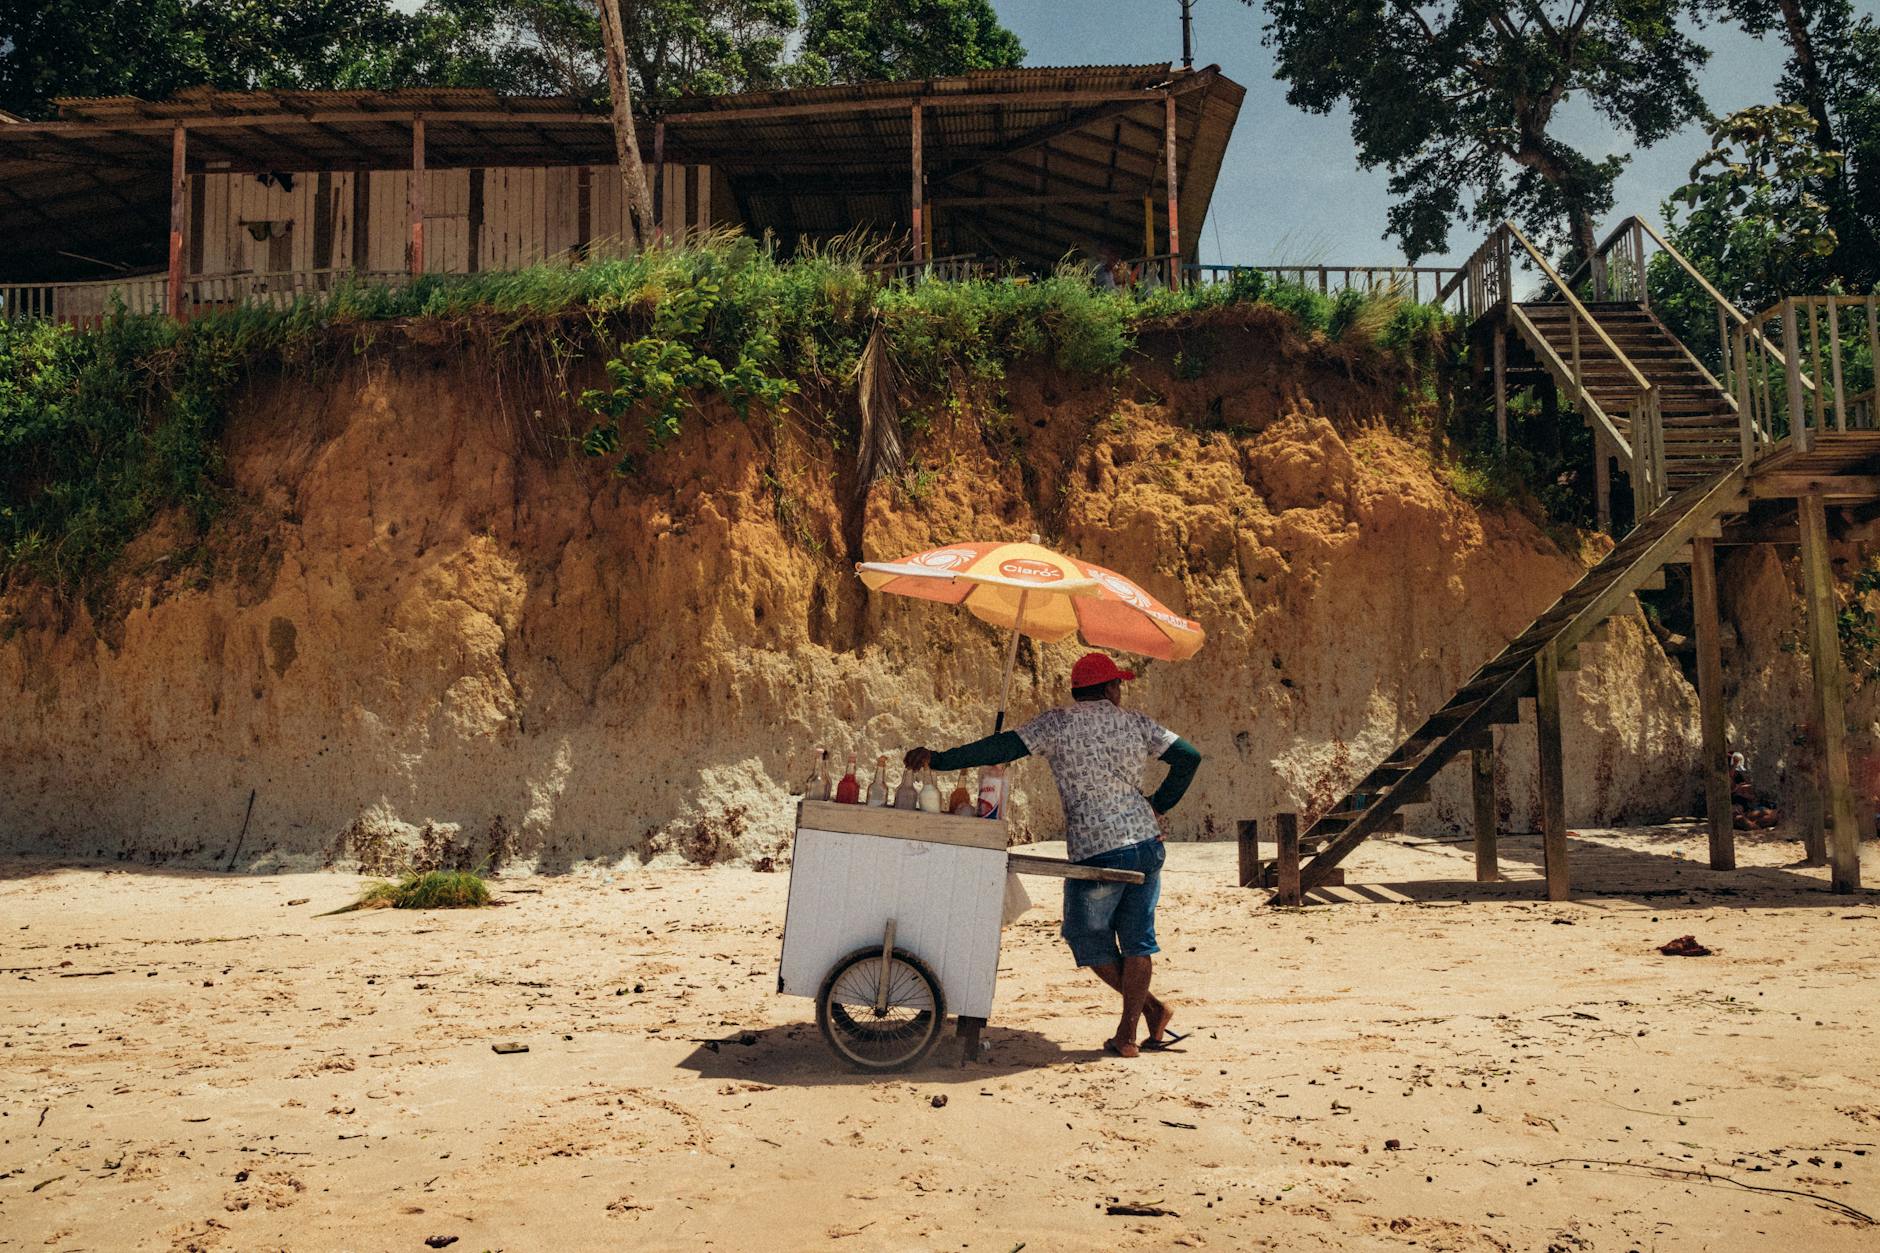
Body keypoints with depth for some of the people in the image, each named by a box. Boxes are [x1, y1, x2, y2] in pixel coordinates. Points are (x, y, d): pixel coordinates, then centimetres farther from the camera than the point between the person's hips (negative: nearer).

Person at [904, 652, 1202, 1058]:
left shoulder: (1058, 723, -4)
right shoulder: (1135, 723, 7)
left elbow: (1003, 747, -10)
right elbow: (1189, 757, 7)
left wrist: (938, 759, -6)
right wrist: (1158, 806, 14)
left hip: (1097, 851, -4)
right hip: (1147, 843, 5)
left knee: (1088, 937, 14)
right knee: (1136, 938, 13)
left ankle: (1151, 1006, 13)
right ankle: (1128, 1032, 13)